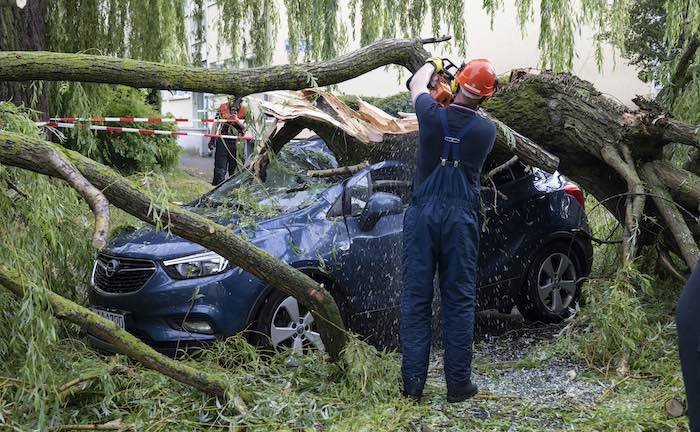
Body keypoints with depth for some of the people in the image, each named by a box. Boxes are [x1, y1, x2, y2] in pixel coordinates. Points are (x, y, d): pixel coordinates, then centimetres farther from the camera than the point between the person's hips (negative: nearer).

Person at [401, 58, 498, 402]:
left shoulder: (432, 116, -3)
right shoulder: (486, 131, -1)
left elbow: (417, 84, 19)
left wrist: (432, 64, 42)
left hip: (423, 214, 0)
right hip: (461, 219, 0)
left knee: (416, 299, 4)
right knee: (459, 301, 5)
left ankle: (413, 383, 4)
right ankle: (458, 383, 7)